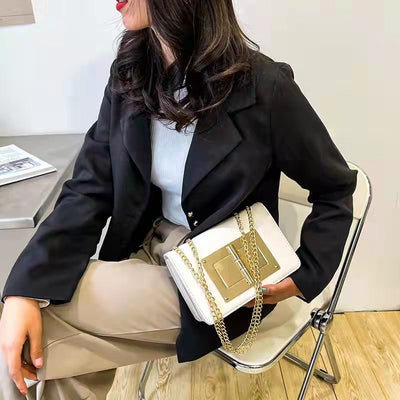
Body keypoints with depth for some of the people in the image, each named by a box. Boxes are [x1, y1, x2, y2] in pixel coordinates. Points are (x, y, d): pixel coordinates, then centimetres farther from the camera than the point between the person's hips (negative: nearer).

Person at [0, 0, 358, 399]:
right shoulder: (129, 76, -3)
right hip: (151, 252, 5)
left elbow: (334, 189, -4)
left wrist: (306, 277, -16)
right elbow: (89, 190, -7)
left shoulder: (262, 86, -17)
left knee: (36, 332, -15)